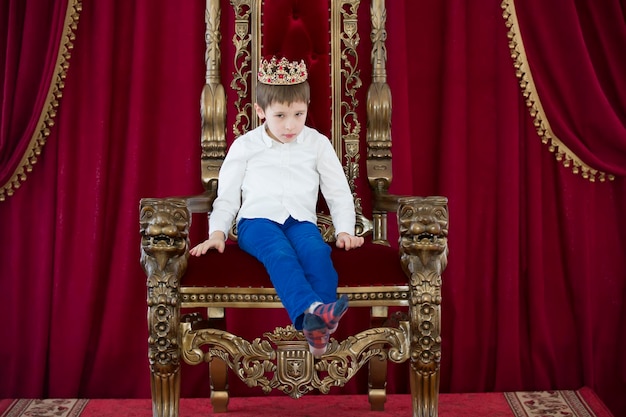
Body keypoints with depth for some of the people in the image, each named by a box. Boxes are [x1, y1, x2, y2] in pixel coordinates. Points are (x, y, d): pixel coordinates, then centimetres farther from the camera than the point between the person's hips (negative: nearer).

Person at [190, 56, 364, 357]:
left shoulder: (317, 143, 17)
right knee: (281, 255, -37)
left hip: (300, 219, 2)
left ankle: (321, 325, -51)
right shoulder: (245, 146, 14)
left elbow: (338, 191, 18)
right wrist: (217, 232, 1)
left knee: (318, 252, -34)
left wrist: (345, 230, 3)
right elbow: (227, 195, 17)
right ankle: (310, 310, -61)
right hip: (257, 219, -2)